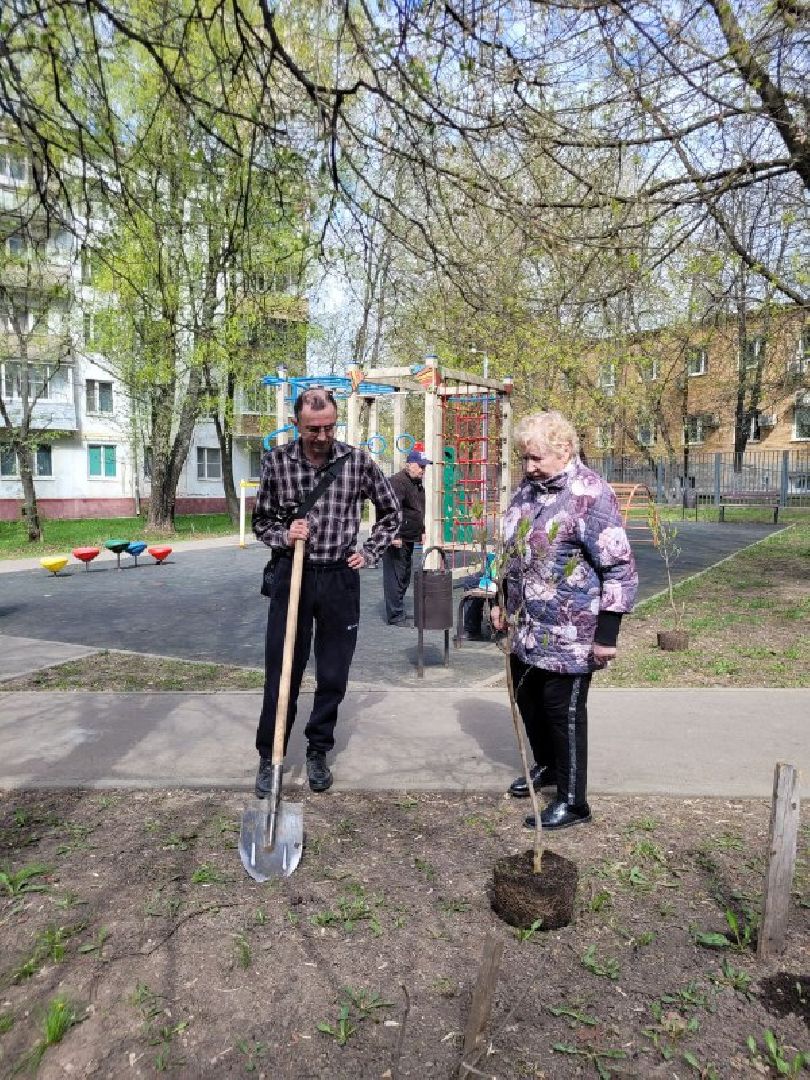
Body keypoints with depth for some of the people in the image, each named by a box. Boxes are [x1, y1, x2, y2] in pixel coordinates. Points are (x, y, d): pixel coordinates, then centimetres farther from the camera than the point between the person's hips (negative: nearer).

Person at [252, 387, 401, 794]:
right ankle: (269, 757, 21)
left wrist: (369, 553, 3)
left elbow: (391, 512, 10)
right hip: (291, 574, 0)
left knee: (333, 676, 10)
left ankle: (318, 752, 28)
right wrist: (284, 536, -12)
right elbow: (261, 520, 7)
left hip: (340, 579, 1)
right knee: (282, 672, 5)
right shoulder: (276, 461, -3)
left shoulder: (358, 461, -3)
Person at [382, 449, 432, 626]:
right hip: (397, 539, -10)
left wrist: (422, 531, 22)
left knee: (405, 577, 16)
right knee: (395, 577, -6)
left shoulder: (417, 484, 17)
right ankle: (395, 616, 0)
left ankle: (398, 613, 26)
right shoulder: (398, 481, -16)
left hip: (408, 539, 10)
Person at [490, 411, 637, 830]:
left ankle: (572, 802, 20)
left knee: (563, 710, 3)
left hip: (569, 633, -8)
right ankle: (546, 765, 44)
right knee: (527, 697, 19)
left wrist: (606, 635, -19)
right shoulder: (528, 488, 7)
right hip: (526, 627, 8)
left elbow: (620, 569, -19)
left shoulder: (590, 494, -18)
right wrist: (504, 601, 19)